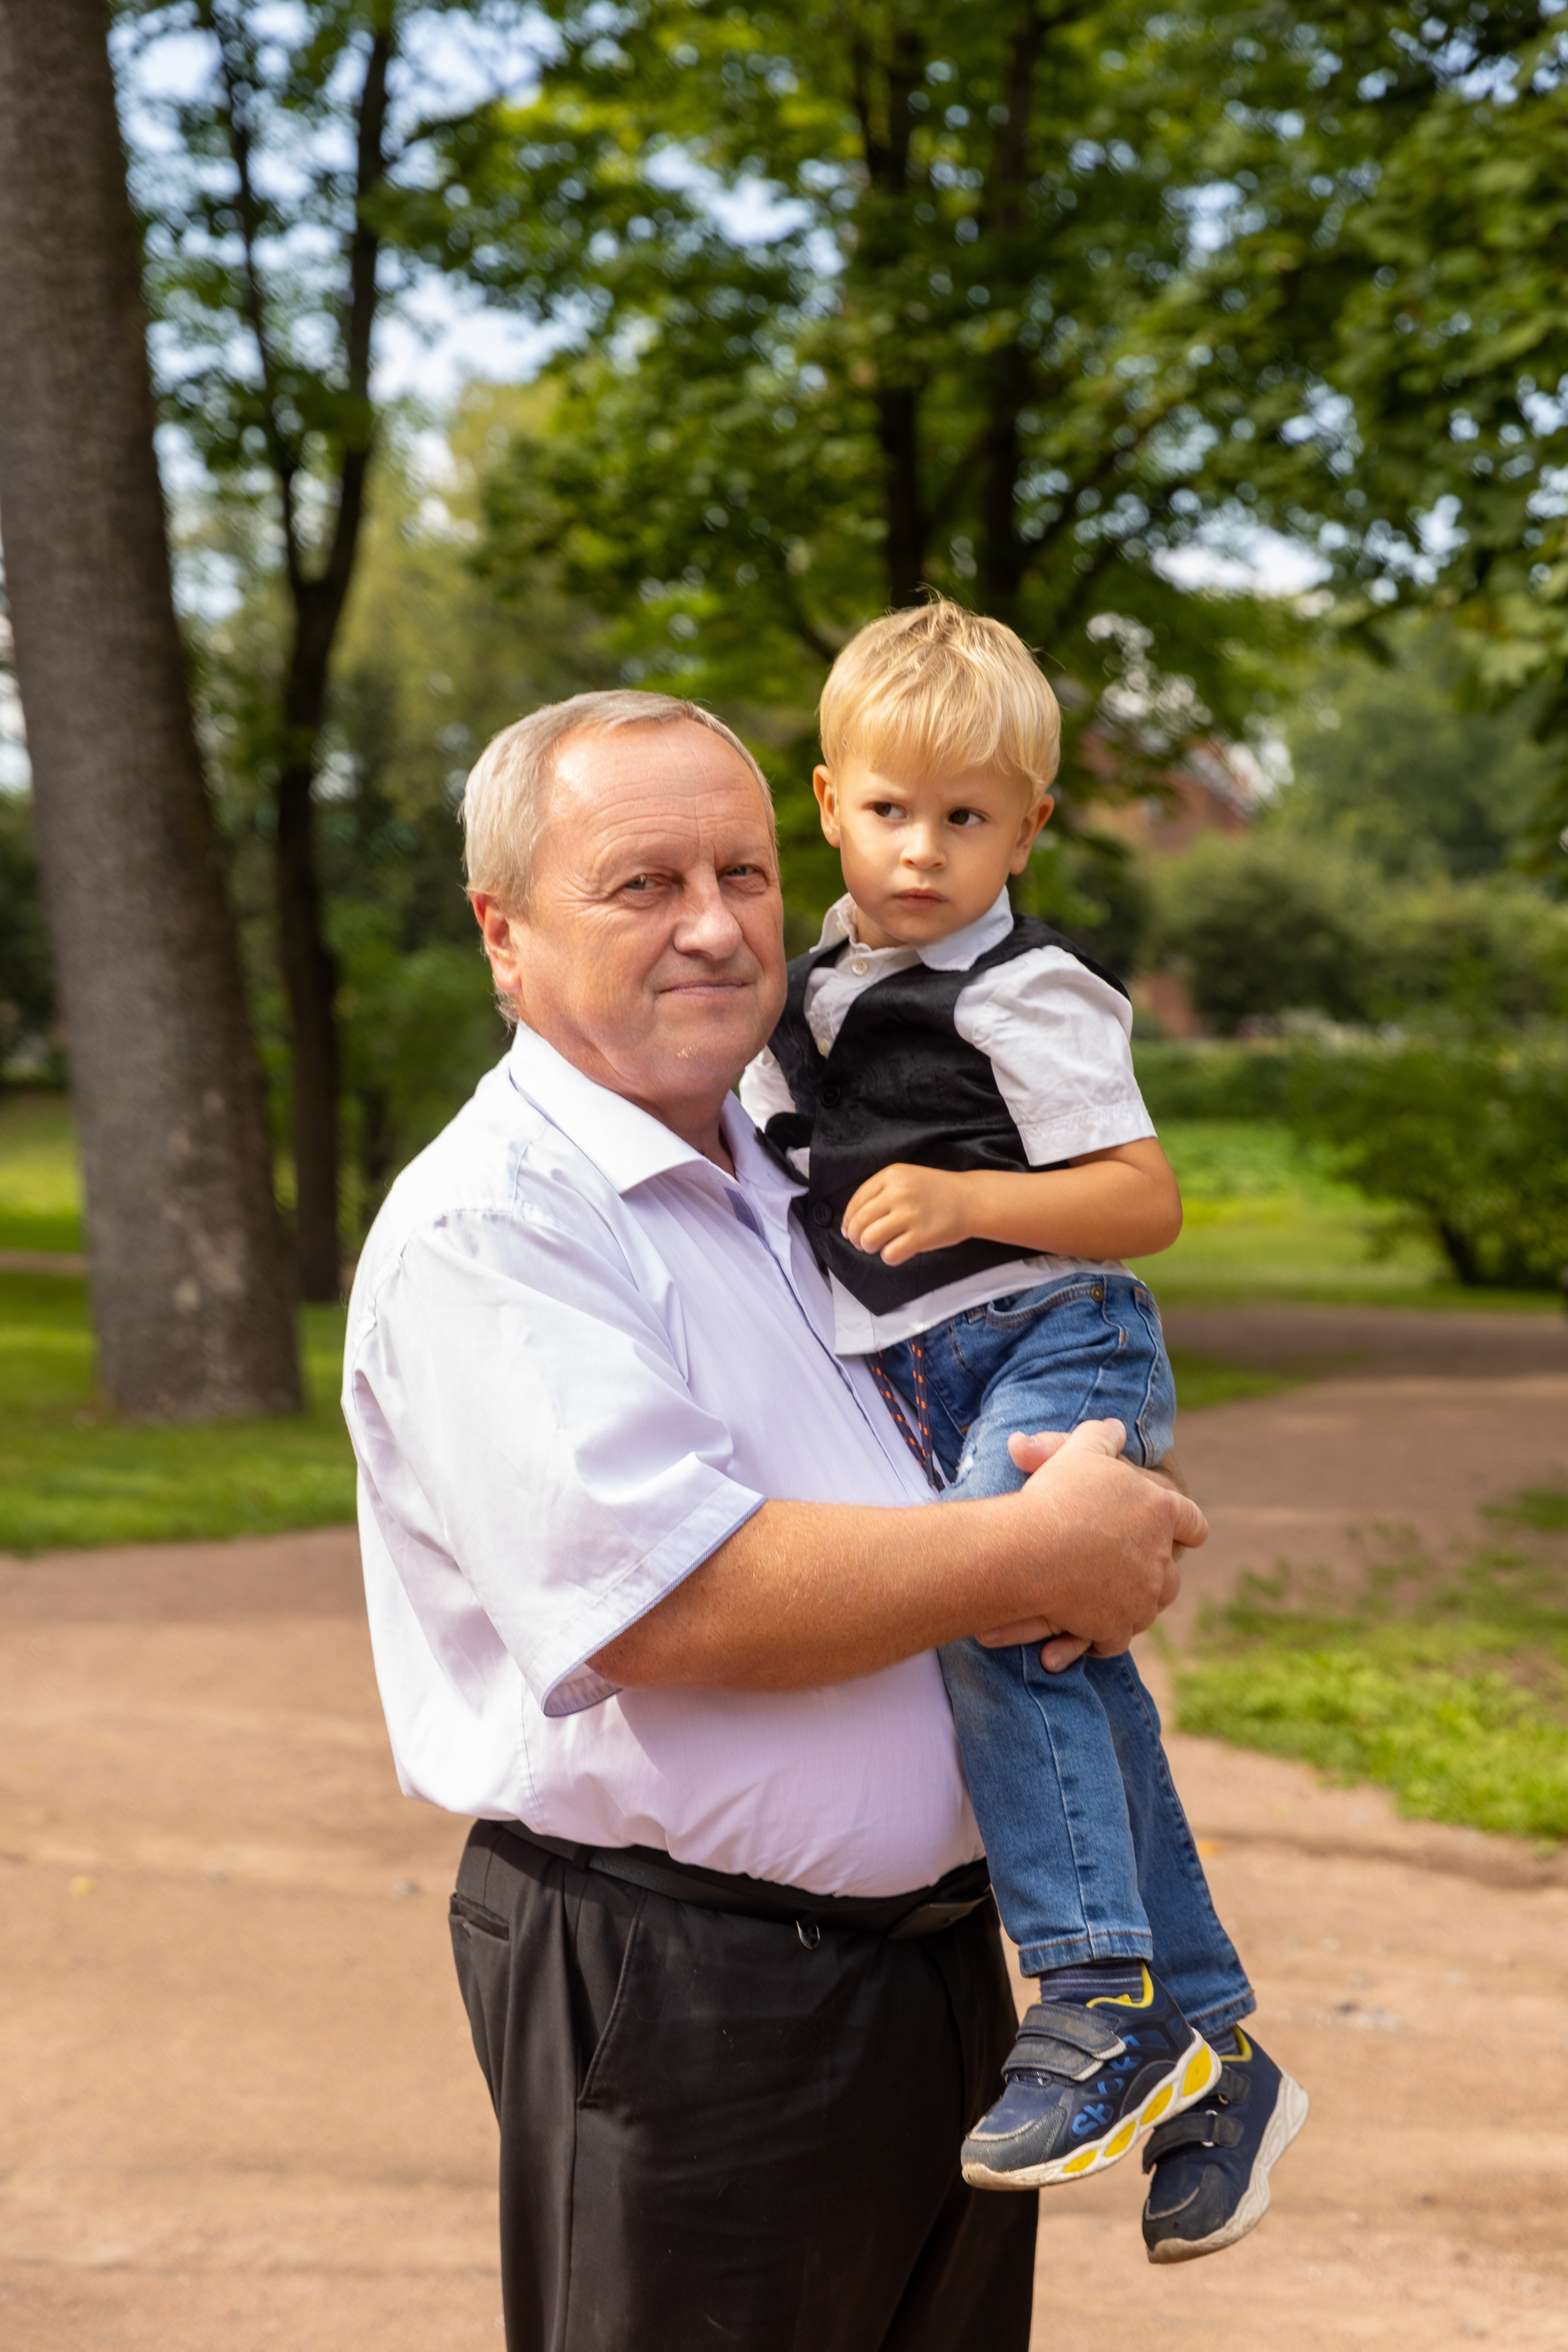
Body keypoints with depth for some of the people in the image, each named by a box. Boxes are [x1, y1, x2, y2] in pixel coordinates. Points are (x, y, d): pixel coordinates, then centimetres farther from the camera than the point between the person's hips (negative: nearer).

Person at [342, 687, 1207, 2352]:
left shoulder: (794, 1182, 13)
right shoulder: (485, 1231, -15)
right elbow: (666, 1605, -25)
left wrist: (1089, 1544, -2)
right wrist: (1037, 1554, -18)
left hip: (933, 1951, 8)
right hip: (676, 2005, -8)